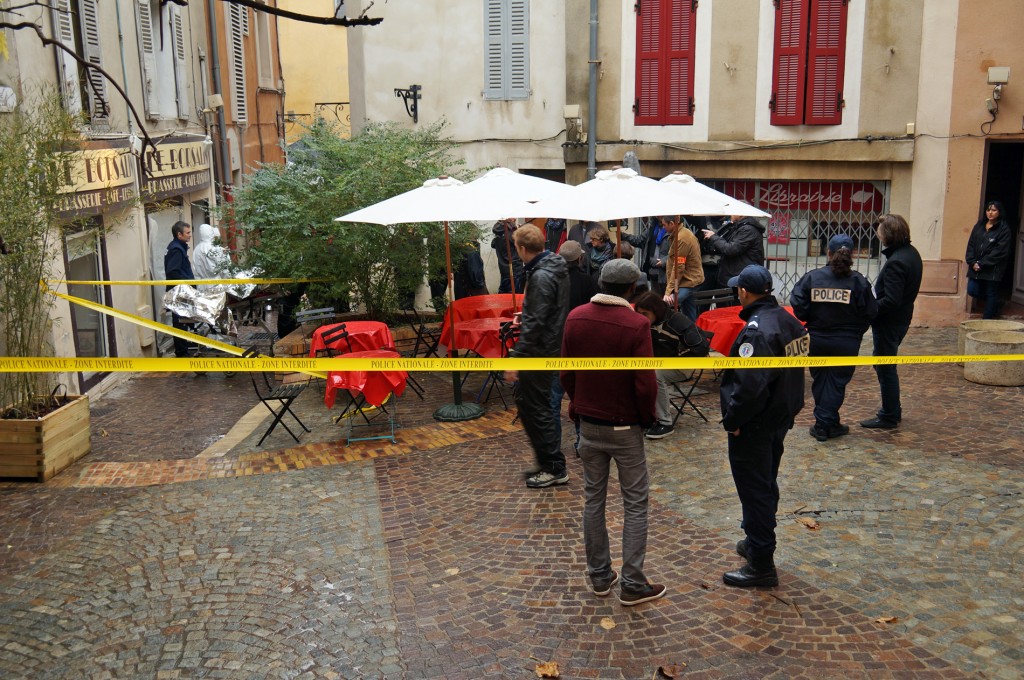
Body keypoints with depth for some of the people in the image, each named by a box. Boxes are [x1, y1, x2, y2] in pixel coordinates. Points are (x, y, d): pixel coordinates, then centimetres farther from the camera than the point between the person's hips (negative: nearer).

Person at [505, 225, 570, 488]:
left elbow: (535, 324, -26)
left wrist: (516, 358, -25)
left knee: (534, 408, -1)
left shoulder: (541, 277, -21)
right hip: (552, 347, 10)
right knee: (525, 401, 18)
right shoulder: (556, 267, 10)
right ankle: (548, 462, 25)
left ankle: (554, 468, 7)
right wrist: (526, 316, 32)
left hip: (539, 352, -10)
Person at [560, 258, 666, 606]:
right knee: (635, 503, 6)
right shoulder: (636, 325, -18)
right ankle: (632, 584, 9)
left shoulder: (576, 318, -4)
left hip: (588, 423, 5)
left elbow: (566, 373, 2)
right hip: (625, 426, -4)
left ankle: (599, 576, 23)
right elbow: (645, 384, -17)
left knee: (593, 499, 14)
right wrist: (647, 417, 0)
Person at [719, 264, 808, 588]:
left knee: (755, 492, 1)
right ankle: (758, 542, 40)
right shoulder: (789, 320, 5)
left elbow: (750, 386, -31)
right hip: (780, 419, 10)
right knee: (766, 485, 23)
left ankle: (762, 565, 10)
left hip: (754, 427, -10)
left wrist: (732, 420, -19)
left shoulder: (757, 330, -26)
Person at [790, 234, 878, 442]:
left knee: (819, 380, 15)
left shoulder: (812, 277, -9)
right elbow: (870, 312, -6)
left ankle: (823, 423, 19)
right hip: (846, 341, -1)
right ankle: (827, 423, 9)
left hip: (816, 339, 1)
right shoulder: (858, 281, -9)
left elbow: (798, 306, -11)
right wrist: (856, 331, 12)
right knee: (837, 382, 9)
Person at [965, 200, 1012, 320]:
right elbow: (971, 244, 8)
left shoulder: (1004, 229, -7)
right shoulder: (979, 225, 9)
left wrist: (981, 263, -16)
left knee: (991, 295, 2)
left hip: (993, 270, -5)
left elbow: (999, 251, -13)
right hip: (976, 268, 6)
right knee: (972, 291, 3)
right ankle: (997, 302, 29)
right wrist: (972, 262, -6)